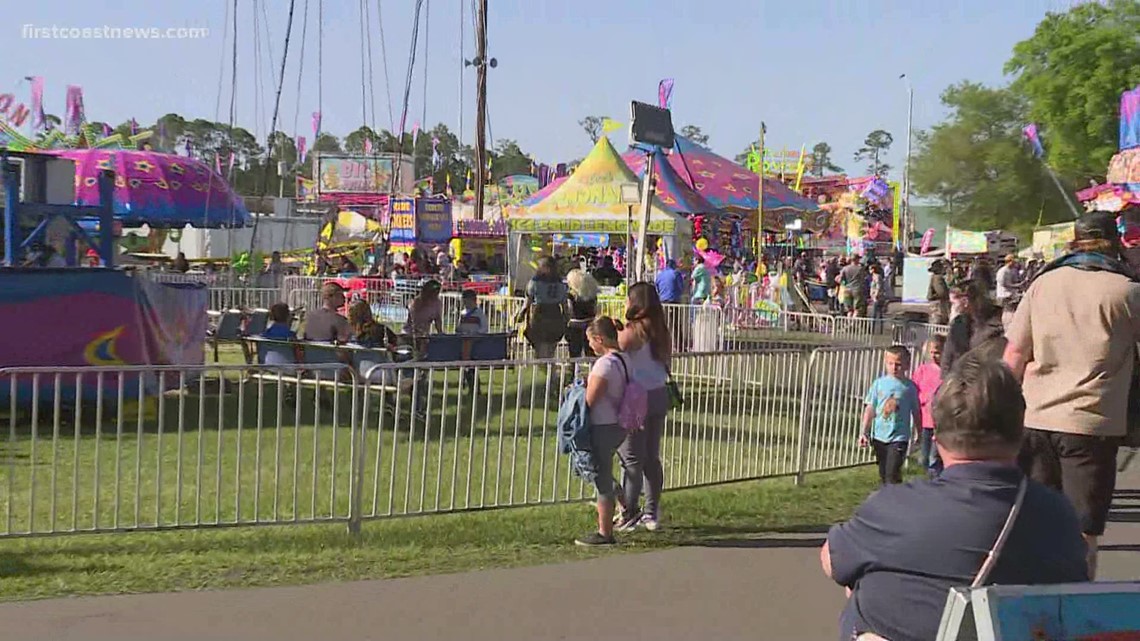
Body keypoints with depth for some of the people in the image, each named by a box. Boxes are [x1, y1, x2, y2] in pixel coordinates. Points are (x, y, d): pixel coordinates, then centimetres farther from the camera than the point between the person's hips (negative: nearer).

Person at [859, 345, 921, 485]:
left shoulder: (909, 387, -3)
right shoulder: (879, 383, 1)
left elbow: (915, 413, 5)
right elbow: (870, 409, 3)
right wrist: (864, 432, -1)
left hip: (899, 438, -3)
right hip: (879, 436, 3)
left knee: (892, 474, -12)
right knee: (883, 473, 13)